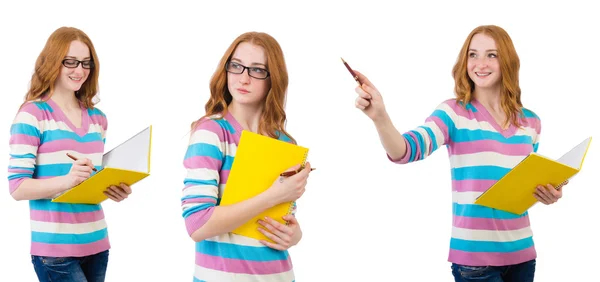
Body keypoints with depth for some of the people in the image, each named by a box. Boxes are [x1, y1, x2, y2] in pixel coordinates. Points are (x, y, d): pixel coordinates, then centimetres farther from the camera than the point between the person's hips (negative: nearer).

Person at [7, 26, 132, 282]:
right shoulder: (32, 115, -7)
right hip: (55, 248, -6)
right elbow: (18, 187, -12)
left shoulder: (97, 118, 12)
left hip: (96, 244, 6)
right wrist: (66, 181, -26)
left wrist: (115, 189, -2)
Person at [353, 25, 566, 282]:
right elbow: (406, 151, -23)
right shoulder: (453, 113, -8)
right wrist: (380, 117, -41)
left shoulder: (530, 121, 6)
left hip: (521, 250, 5)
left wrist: (548, 195, -4)